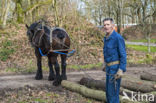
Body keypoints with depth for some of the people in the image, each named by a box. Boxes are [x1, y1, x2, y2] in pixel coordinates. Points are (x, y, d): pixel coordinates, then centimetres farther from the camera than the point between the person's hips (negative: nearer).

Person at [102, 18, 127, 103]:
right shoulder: (107, 38, 8)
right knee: (108, 90, 14)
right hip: (110, 68, 9)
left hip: (116, 68, -9)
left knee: (113, 92, -5)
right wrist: (105, 64, 29)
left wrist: (121, 70, -23)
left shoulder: (118, 38, -19)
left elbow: (123, 55, -18)